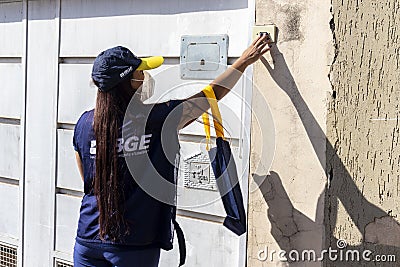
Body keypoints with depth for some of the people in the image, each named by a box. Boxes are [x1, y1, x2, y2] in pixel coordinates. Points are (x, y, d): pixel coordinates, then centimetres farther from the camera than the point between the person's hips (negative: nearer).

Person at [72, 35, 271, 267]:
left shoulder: (85, 123, -4)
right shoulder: (158, 118, -14)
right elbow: (212, 95, 0)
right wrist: (245, 60, 14)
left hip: (88, 239, 4)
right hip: (135, 246, -3)